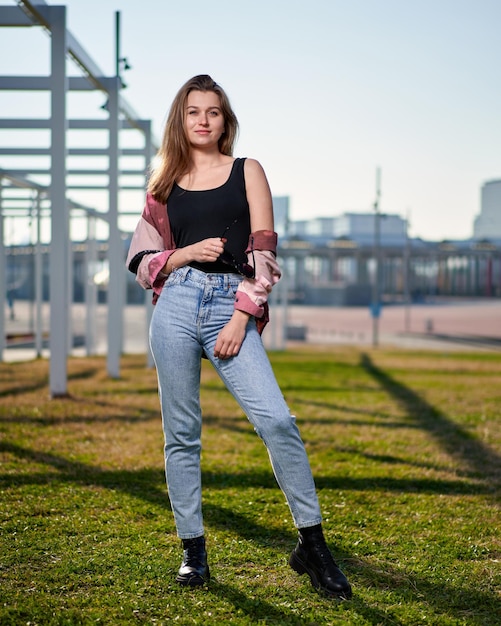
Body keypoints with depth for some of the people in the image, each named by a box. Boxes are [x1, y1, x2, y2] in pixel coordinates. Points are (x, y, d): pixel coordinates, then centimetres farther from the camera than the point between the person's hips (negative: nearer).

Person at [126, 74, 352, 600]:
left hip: (231, 308, -2)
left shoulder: (246, 171, 11)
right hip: (176, 305, 2)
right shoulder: (164, 185, 16)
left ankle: (311, 545, -6)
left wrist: (241, 318, -7)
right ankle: (193, 549, 14)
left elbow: (263, 251, 3)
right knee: (181, 433, 2)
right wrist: (187, 254, -5)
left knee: (277, 421, -15)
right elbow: (143, 263, 15)